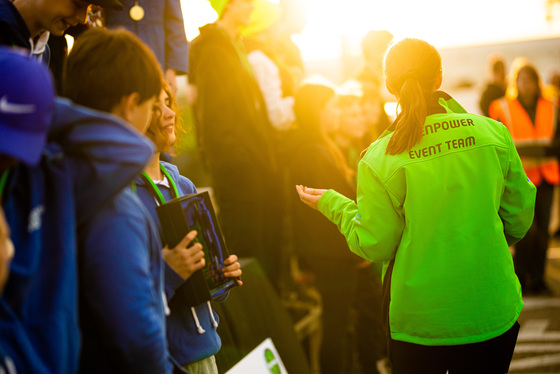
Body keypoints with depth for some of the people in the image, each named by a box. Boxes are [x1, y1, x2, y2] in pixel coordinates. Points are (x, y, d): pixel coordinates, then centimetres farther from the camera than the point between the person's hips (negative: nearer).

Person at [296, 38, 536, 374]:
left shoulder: (380, 160, -14)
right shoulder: (492, 133, -7)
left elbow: (374, 246, -7)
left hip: (420, 319, -2)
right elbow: (519, 218, 1)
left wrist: (332, 203, 9)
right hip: (493, 314, 2)